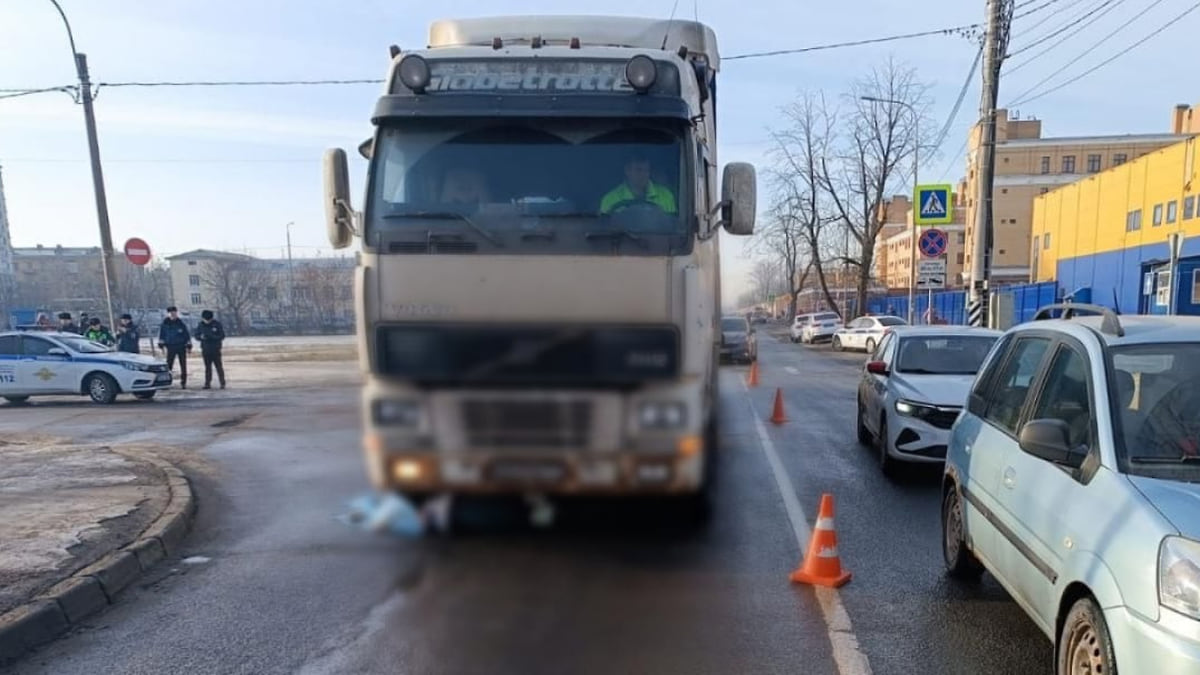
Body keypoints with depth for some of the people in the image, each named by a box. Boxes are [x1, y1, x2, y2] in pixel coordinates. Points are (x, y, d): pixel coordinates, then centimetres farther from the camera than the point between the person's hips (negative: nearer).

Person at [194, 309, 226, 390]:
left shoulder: (217, 324, -5)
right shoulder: (201, 325, 5)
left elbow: (222, 336, -7)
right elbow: (196, 335, 8)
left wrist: (213, 337, -23)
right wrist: (201, 337, -14)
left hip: (215, 350, -3)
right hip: (205, 349, 3)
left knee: (219, 367, -3)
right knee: (207, 367, 6)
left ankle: (222, 383, 1)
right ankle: (207, 383, 9)